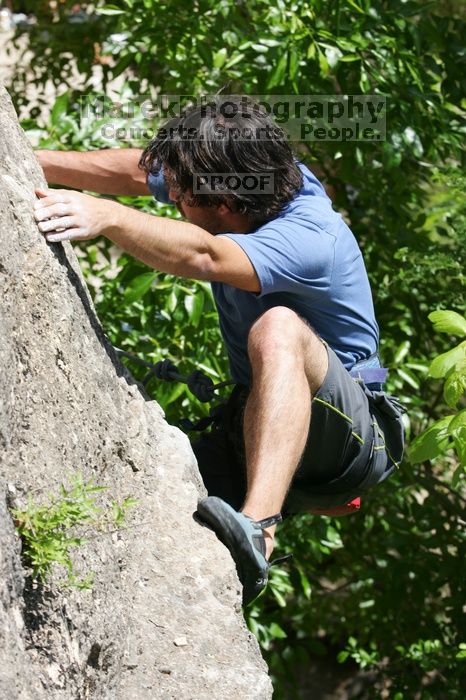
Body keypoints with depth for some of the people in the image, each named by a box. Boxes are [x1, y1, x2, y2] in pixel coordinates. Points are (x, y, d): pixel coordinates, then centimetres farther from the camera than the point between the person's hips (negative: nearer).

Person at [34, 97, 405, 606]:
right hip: (258, 425, 8)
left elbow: (202, 258, -46)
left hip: (350, 431, -7)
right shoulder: (256, 178, -3)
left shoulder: (308, 238, -26)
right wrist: (29, 162, 8)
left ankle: (257, 531, -51)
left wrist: (106, 217, -56)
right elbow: (136, 171, 11)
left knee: (277, 327, -39)